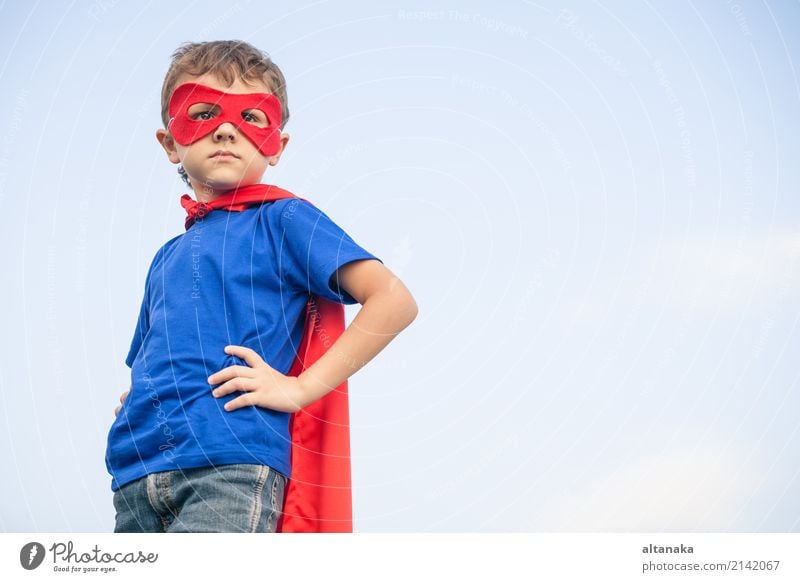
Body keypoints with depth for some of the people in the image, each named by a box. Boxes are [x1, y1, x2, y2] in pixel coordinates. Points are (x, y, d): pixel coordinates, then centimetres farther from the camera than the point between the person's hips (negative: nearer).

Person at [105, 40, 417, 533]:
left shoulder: (283, 220, 5)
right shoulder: (167, 257, 25)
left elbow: (394, 301, -7)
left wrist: (301, 386, -12)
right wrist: (135, 400, 12)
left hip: (234, 465, -7)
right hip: (137, 478, 7)